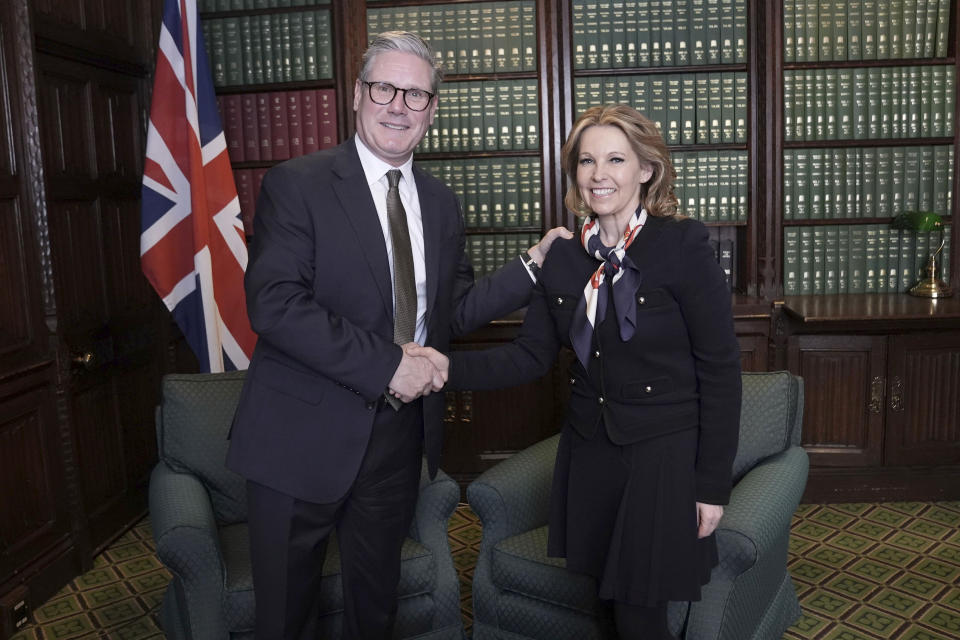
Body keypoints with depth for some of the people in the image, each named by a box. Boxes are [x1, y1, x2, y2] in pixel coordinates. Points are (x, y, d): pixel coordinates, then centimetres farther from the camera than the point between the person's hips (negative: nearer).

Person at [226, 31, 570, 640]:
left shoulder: (442, 203, 8)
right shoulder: (297, 184, -9)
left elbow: (454, 309, 12)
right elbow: (273, 304, -20)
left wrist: (534, 267, 2)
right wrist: (384, 364, -23)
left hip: (400, 436, 5)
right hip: (305, 435, -4)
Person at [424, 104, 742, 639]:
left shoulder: (684, 246, -13)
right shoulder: (565, 257, 3)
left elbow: (720, 369, -11)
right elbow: (530, 355, 2)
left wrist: (713, 486, -11)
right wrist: (447, 369, -14)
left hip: (664, 454, -4)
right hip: (588, 452, 5)